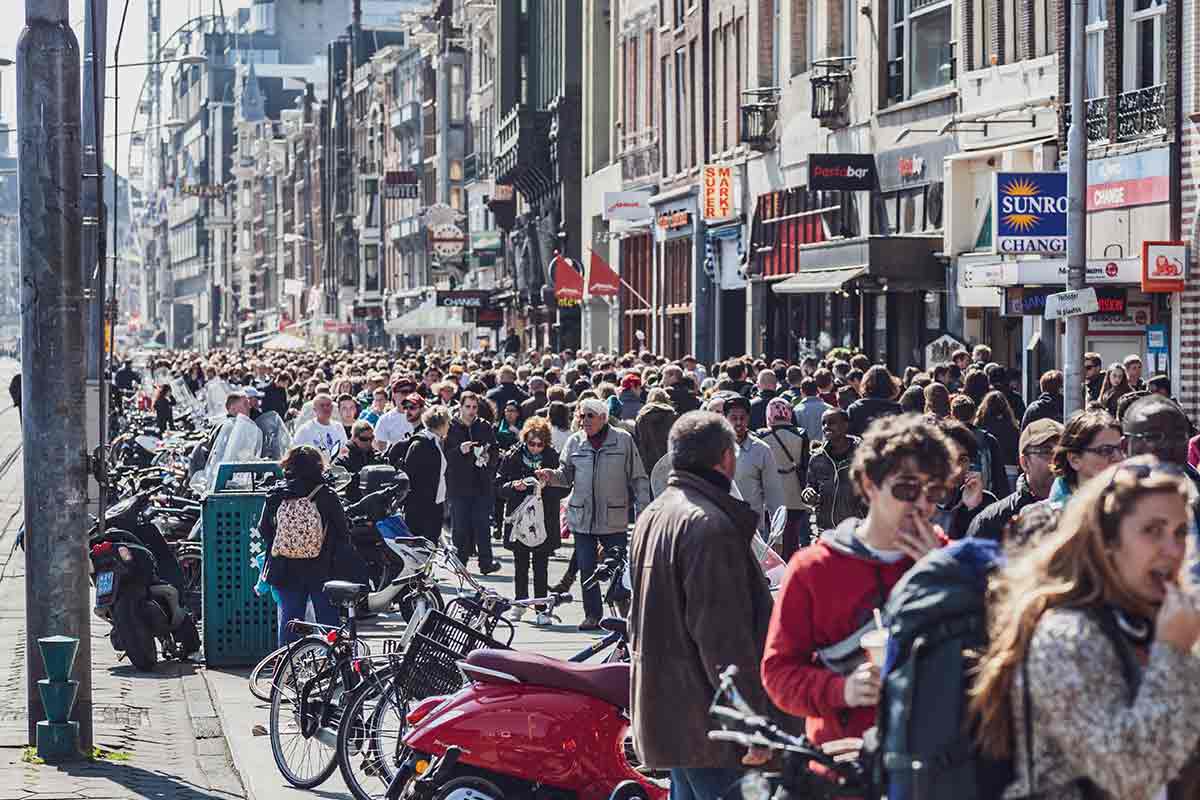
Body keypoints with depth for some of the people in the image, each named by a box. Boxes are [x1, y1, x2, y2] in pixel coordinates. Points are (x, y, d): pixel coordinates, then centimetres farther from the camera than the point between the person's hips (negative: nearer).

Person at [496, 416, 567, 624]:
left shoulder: (553, 458, -1)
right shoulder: (512, 457, 2)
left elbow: (564, 489, 0)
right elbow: (499, 486, 5)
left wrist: (546, 486, -18)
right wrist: (514, 486, -14)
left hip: (544, 520, -1)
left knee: (541, 566, 0)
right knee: (520, 564, 9)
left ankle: (541, 609, 4)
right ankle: (519, 603, 22)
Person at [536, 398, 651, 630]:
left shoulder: (623, 440, -1)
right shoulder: (574, 442, 6)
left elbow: (638, 479, 3)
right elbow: (566, 476, 10)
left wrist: (643, 511, -2)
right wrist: (552, 476, -12)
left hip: (614, 520, -3)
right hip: (582, 518, 3)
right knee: (587, 569, 5)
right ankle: (592, 615, 14)